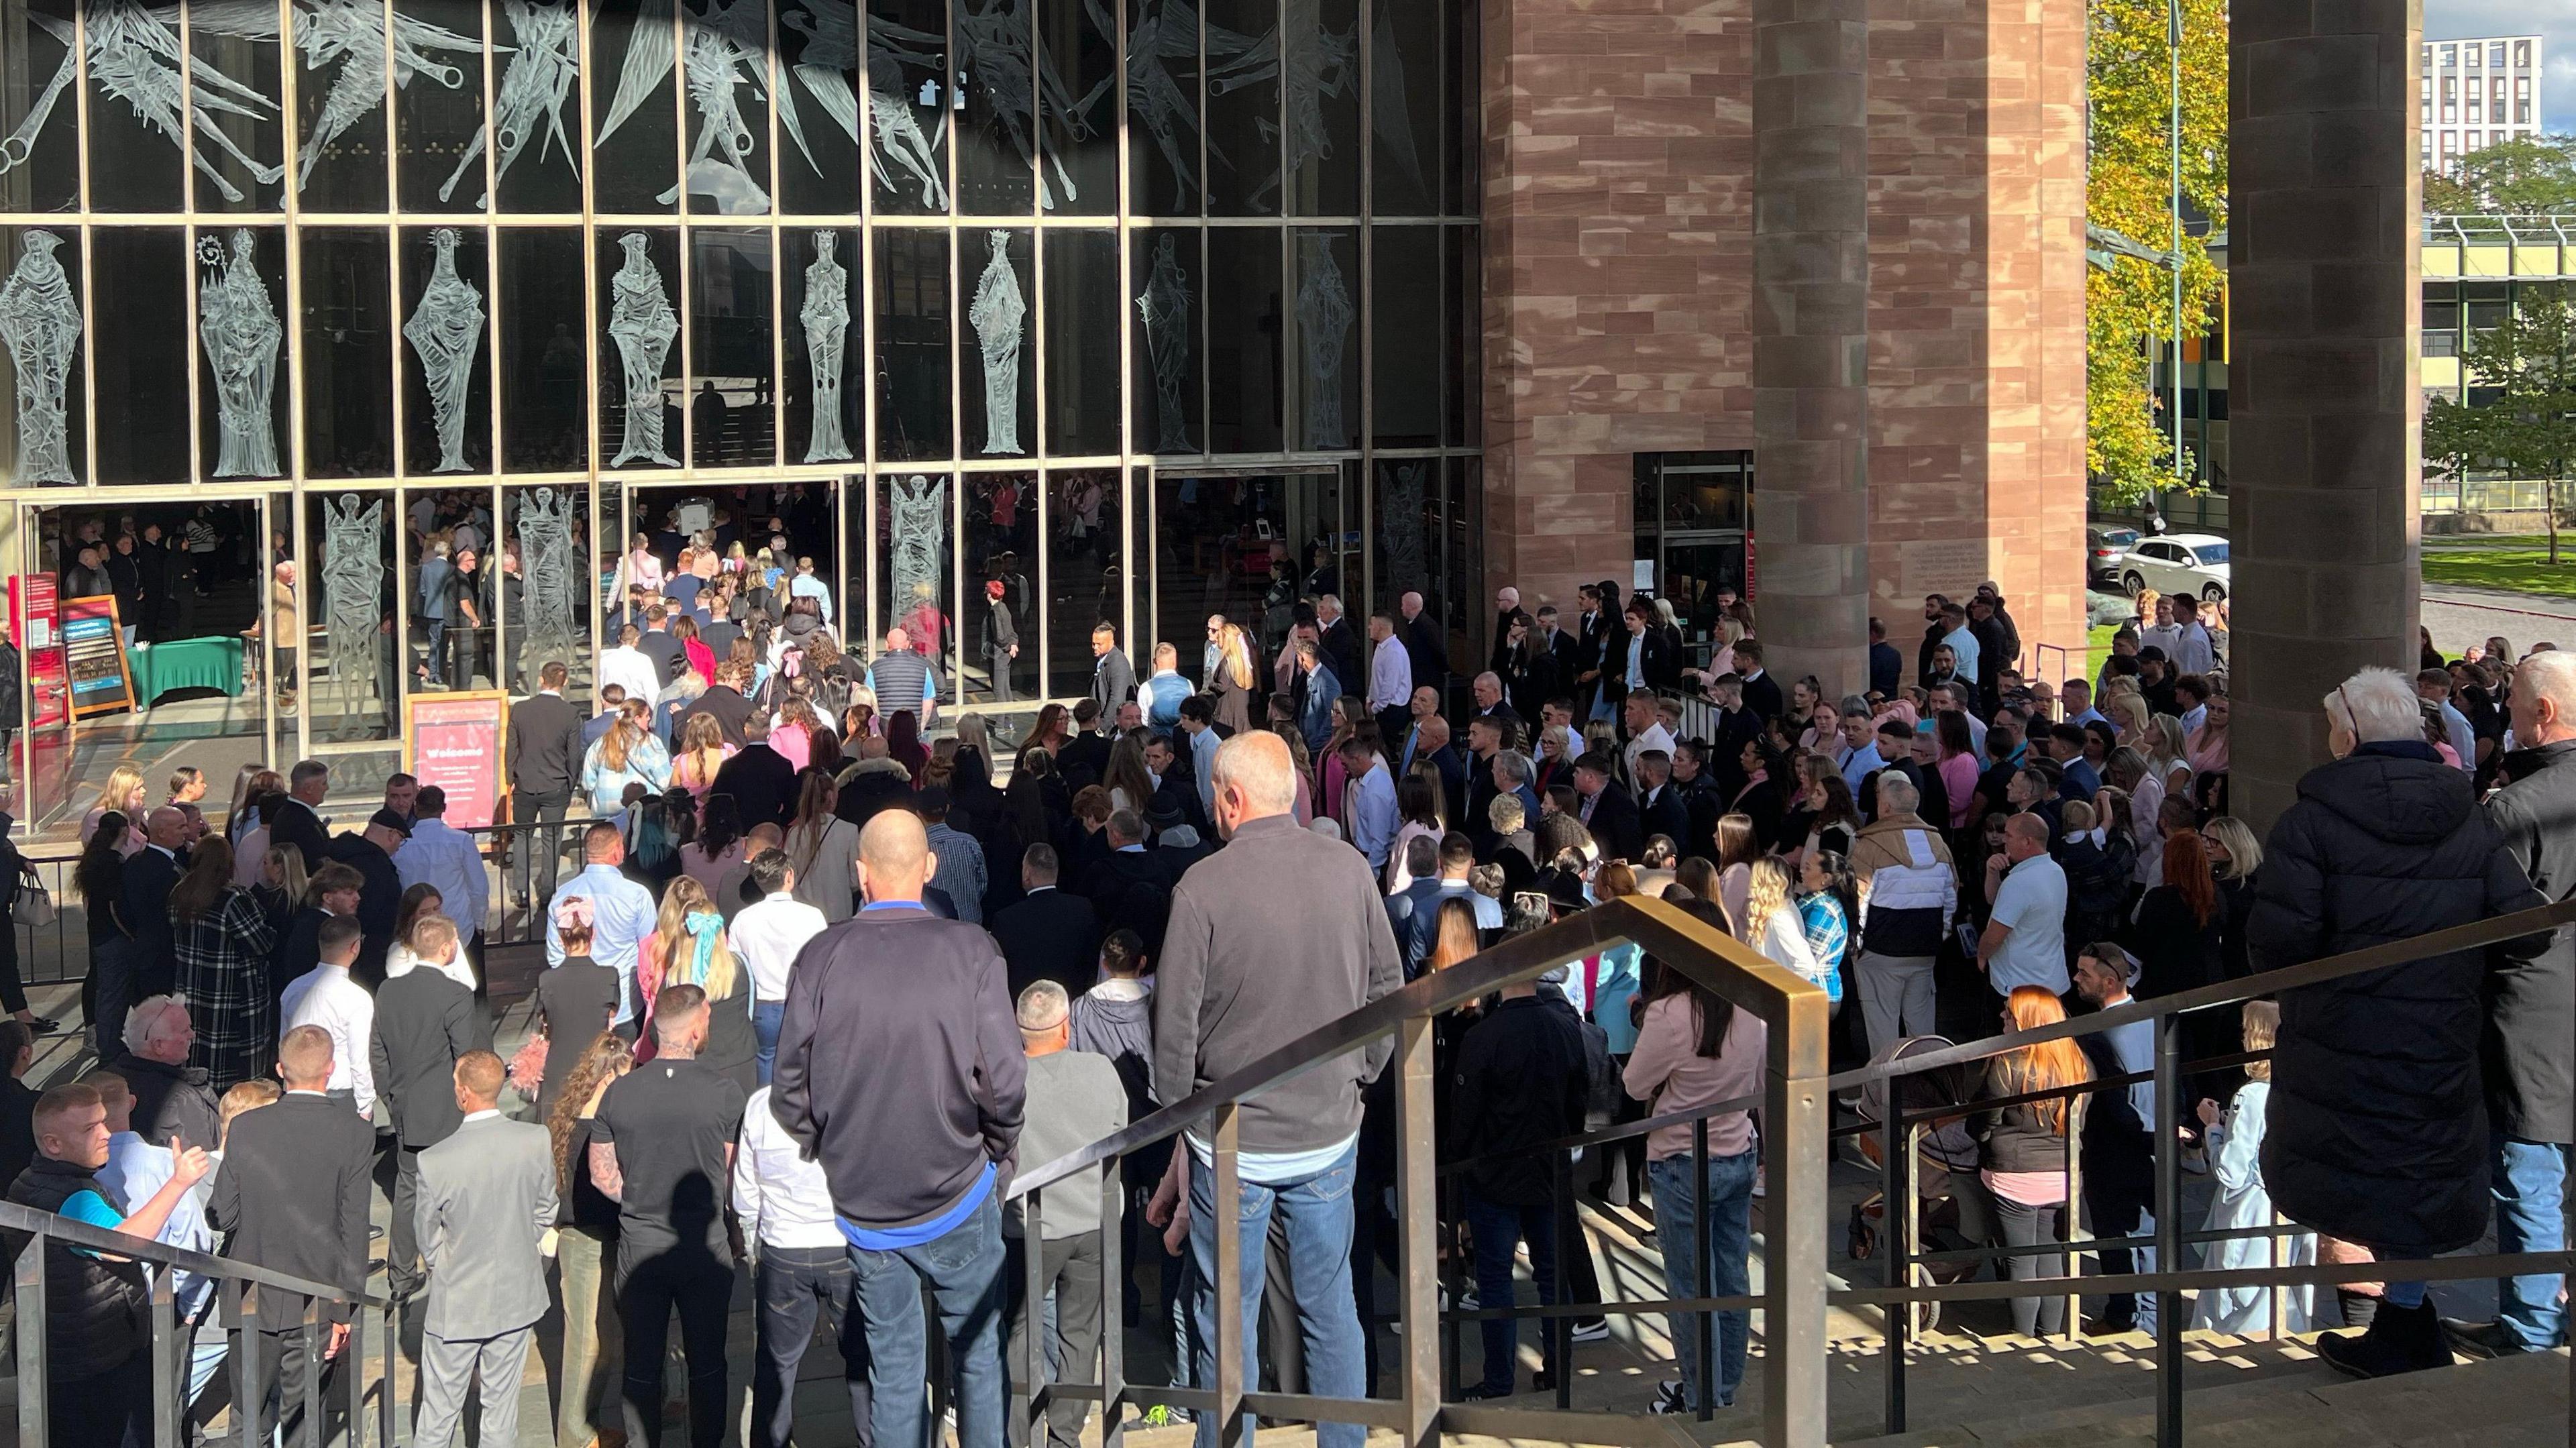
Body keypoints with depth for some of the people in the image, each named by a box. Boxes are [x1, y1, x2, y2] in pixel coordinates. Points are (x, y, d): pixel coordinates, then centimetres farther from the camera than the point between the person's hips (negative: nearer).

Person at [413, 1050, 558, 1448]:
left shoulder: (435, 1161, -22)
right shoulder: (536, 1142, -15)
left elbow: (429, 1240, -8)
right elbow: (547, 1213, 0)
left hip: (457, 1302, -2)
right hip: (518, 1294, 2)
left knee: (440, 1407, 12)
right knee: (502, 1400, 16)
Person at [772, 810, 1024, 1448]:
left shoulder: (822, 956, -8)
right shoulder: (969, 951, -13)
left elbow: (789, 1089, -4)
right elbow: (1006, 1083, -15)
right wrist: (997, 1151, 5)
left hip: (860, 1204, 2)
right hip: (957, 1201, -2)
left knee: (893, 1370, 13)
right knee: (979, 1357, 13)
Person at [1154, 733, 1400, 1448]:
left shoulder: (1203, 886, -16)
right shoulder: (1349, 870, -5)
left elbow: (1175, 1017, -11)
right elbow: (1388, 982, 5)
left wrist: (1178, 1112, 3)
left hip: (1233, 1140, -3)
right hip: (1331, 1133, 3)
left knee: (1229, 1317, 8)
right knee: (1331, 1307, 15)